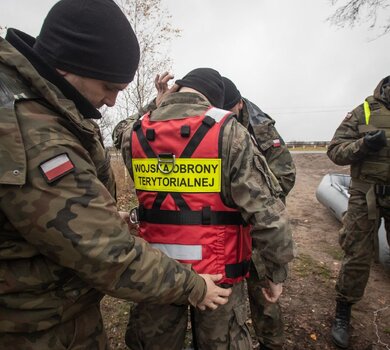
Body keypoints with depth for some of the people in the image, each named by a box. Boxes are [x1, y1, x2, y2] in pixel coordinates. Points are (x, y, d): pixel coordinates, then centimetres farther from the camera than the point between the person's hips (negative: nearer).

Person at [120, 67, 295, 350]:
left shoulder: (134, 135, -3)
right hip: (216, 268, -3)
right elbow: (267, 213, -16)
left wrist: (157, 103, 18)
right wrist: (277, 271, -3)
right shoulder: (228, 131, -15)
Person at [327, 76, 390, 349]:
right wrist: (363, 144, -22)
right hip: (367, 196, -2)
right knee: (357, 257, 3)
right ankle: (343, 314, 22)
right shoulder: (365, 112, -1)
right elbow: (335, 150, -4)